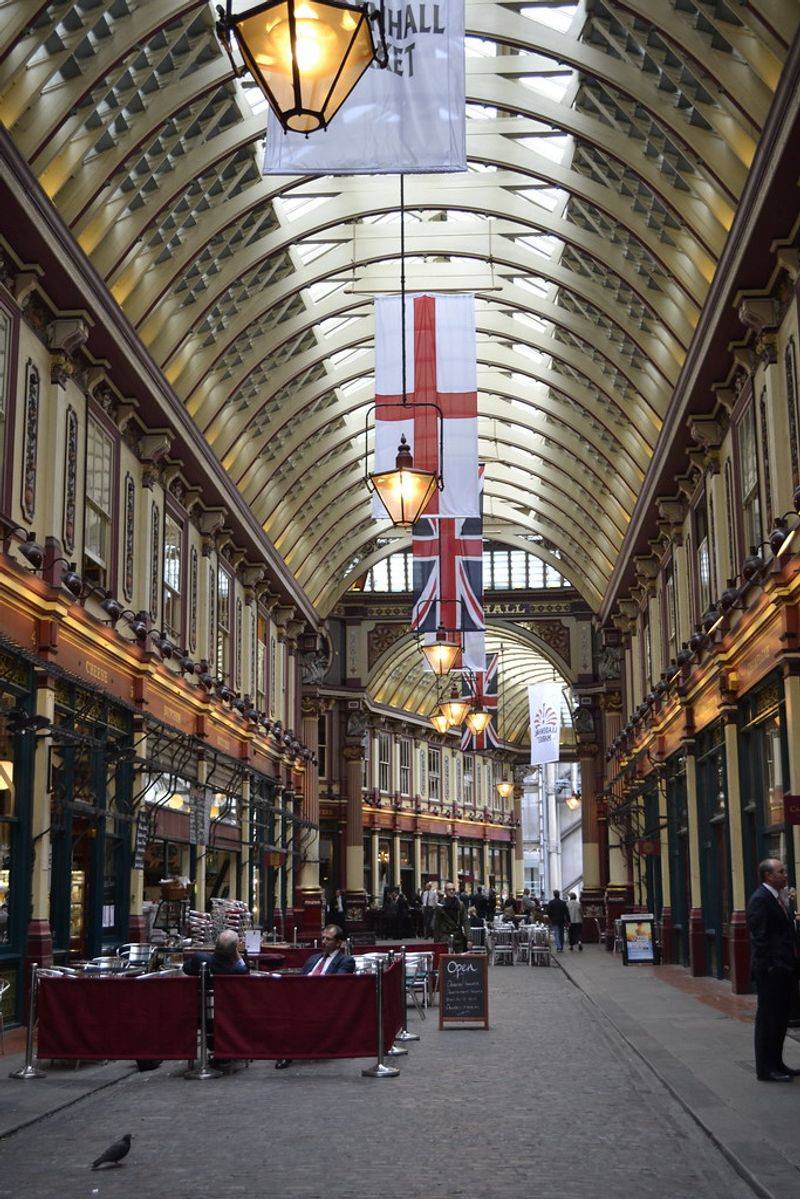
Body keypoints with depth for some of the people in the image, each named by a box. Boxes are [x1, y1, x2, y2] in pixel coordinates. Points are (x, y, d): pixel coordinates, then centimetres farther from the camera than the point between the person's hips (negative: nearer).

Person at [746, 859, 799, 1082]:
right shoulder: (759, 900, -16)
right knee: (768, 1019, -2)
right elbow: (759, 938, -20)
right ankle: (765, 1069, 5)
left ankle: (776, 1063, 26)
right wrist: (770, 967, -21)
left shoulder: (776, 898, 15)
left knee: (781, 1017, 16)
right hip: (771, 971, -10)